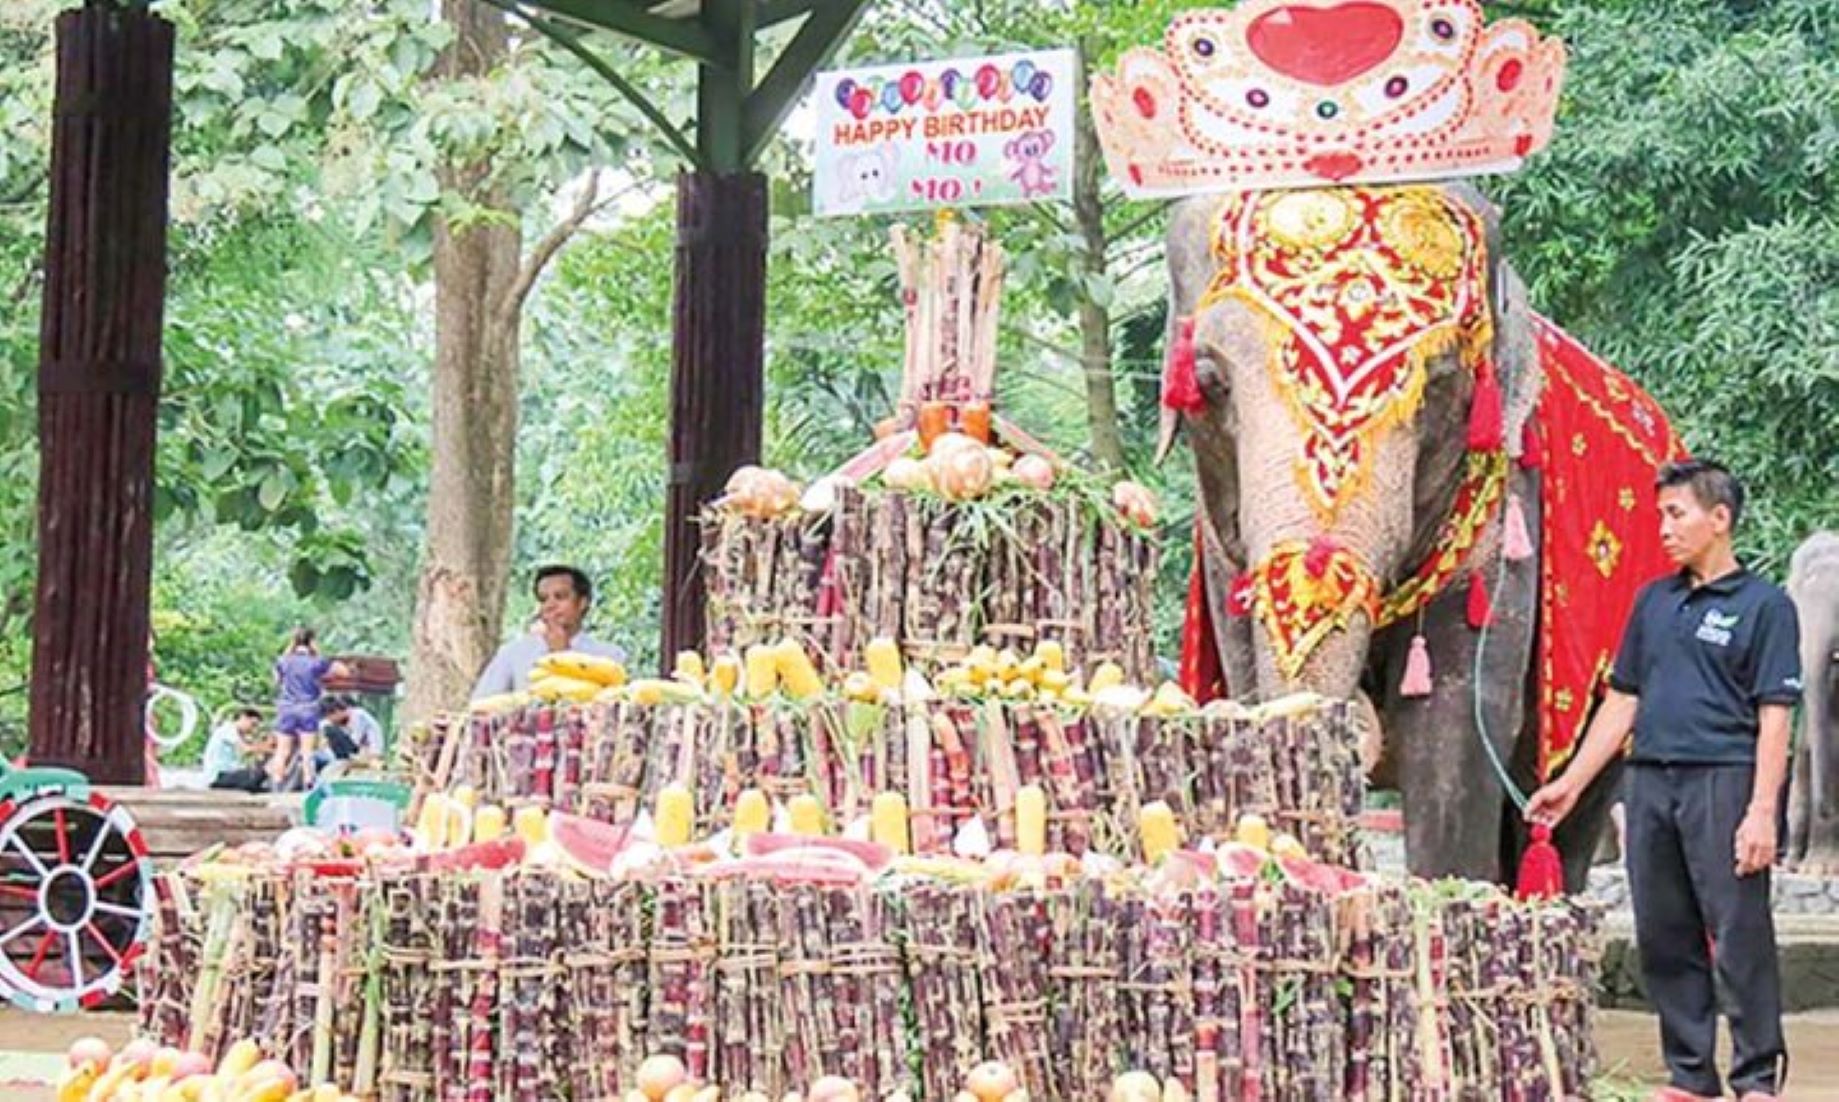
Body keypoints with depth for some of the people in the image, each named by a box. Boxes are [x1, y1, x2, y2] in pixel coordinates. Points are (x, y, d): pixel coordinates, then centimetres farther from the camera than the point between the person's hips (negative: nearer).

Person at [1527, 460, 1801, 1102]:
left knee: (1740, 938, -4)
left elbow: (1774, 717, -7)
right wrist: (1572, 783, 15)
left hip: (1722, 782, -6)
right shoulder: (1655, 601, 16)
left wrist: (1762, 811, -15)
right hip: (1649, 783, 6)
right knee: (1663, 939, 8)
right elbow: (1623, 701, 20)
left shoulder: (1764, 605, -1)